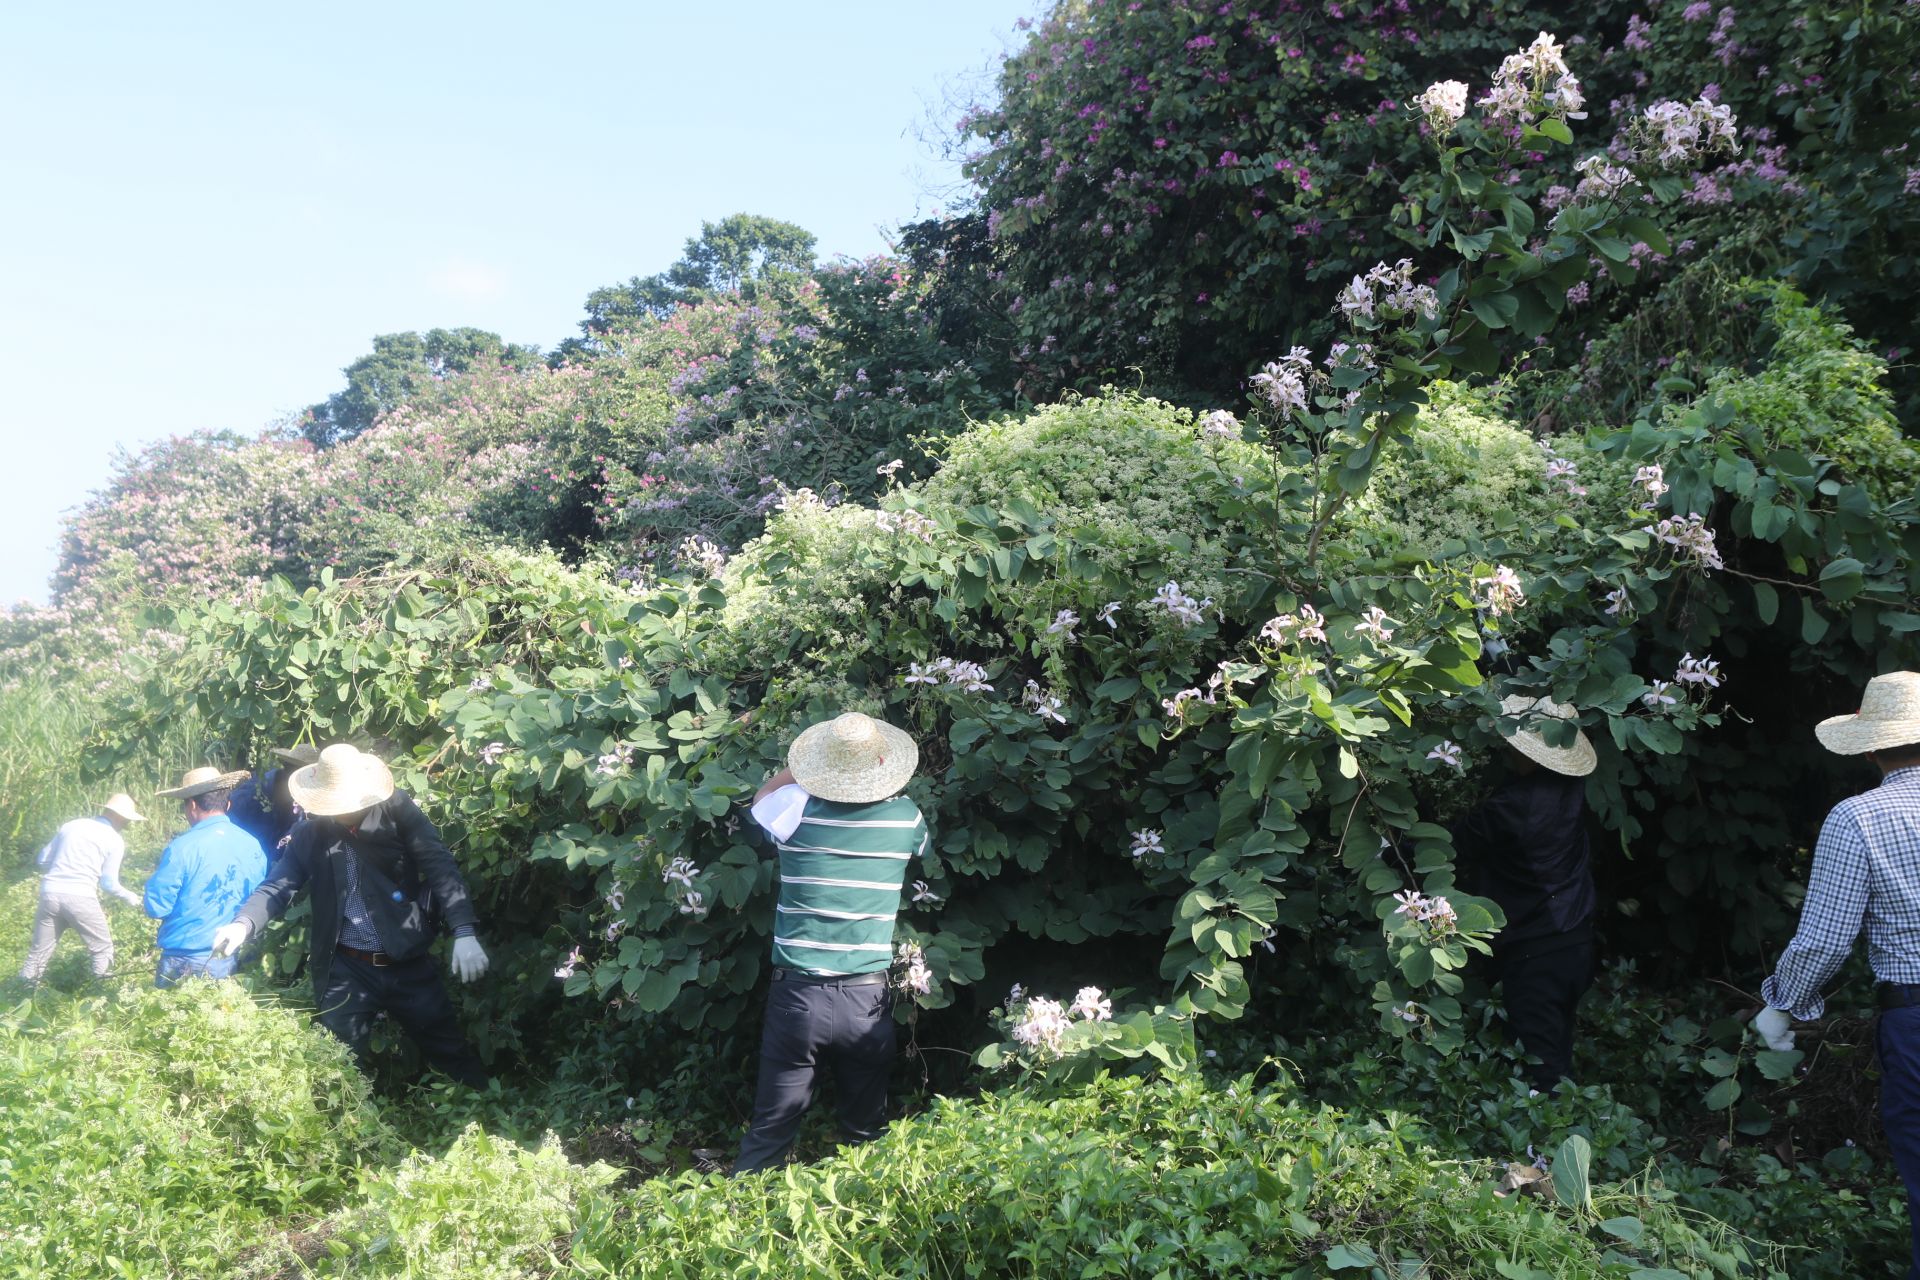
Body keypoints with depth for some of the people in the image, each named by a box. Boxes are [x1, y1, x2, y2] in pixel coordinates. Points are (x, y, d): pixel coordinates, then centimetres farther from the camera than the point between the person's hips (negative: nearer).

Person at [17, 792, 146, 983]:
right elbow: (108, 883, 0)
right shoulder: (115, 840, 2)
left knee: (38, 952, 15)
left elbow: (42, 861, 20)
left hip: (50, 893, 5)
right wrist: (128, 897, 17)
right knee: (102, 949, 10)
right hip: (80, 897, -5)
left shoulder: (71, 825, 16)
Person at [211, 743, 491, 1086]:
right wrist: (243, 924, -20)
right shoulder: (311, 833, 3)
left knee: (454, 1057, 8)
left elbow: (440, 866, -12)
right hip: (345, 971, 1)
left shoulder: (397, 811, -5)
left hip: (409, 965, -1)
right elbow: (278, 885, 3)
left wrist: (464, 932, -24)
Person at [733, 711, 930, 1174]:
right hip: (867, 1001, 1)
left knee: (769, 1131, 8)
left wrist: (800, 771, 23)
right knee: (866, 1133, 14)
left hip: (798, 995, -1)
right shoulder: (905, 816, -3)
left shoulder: (796, 807, -8)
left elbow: (761, 799, 16)